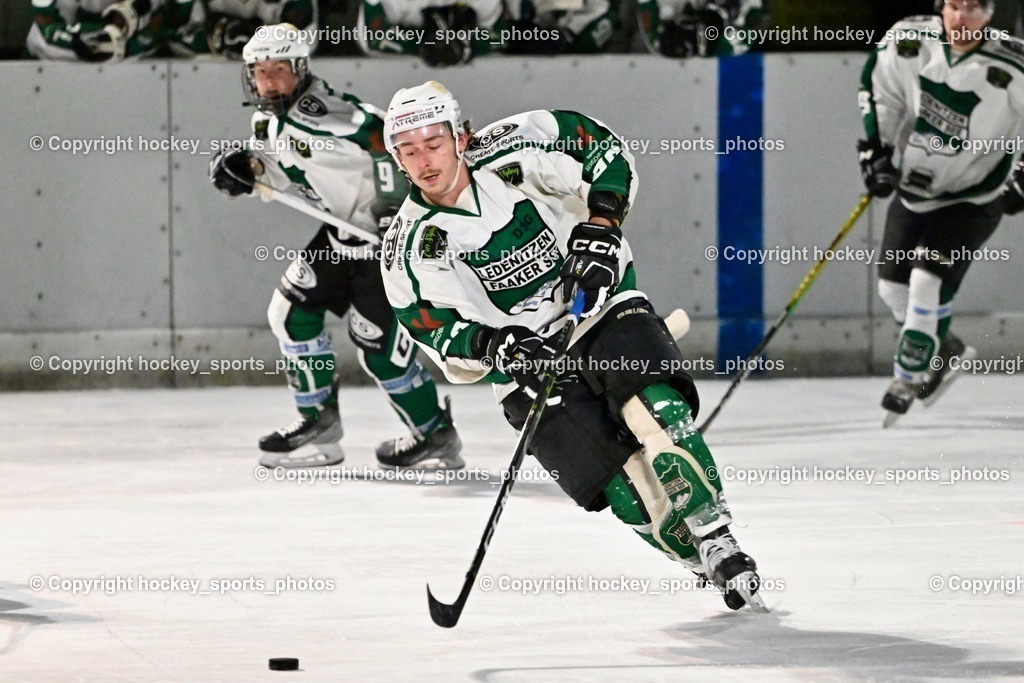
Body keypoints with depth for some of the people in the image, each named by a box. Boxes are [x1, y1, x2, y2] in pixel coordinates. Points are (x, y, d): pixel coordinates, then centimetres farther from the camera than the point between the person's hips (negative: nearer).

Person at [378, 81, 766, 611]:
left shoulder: (515, 148, -11)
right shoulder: (409, 248, -8)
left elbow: (605, 149, 0)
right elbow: (438, 336, -4)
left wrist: (599, 226, -13)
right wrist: (493, 344, -24)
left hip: (601, 307, 0)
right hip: (525, 361, 0)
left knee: (653, 406, -27)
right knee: (619, 481, -16)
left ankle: (716, 539, -17)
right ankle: (706, 564, 0)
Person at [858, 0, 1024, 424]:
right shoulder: (908, 42, -15)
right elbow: (877, 86, 3)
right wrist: (875, 147, -2)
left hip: (973, 197, -5)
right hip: (914, 185, 5)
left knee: (929, 281, -18)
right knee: (893, 286, 8)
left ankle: (908, 379, -1)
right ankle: (948, 352, 34)